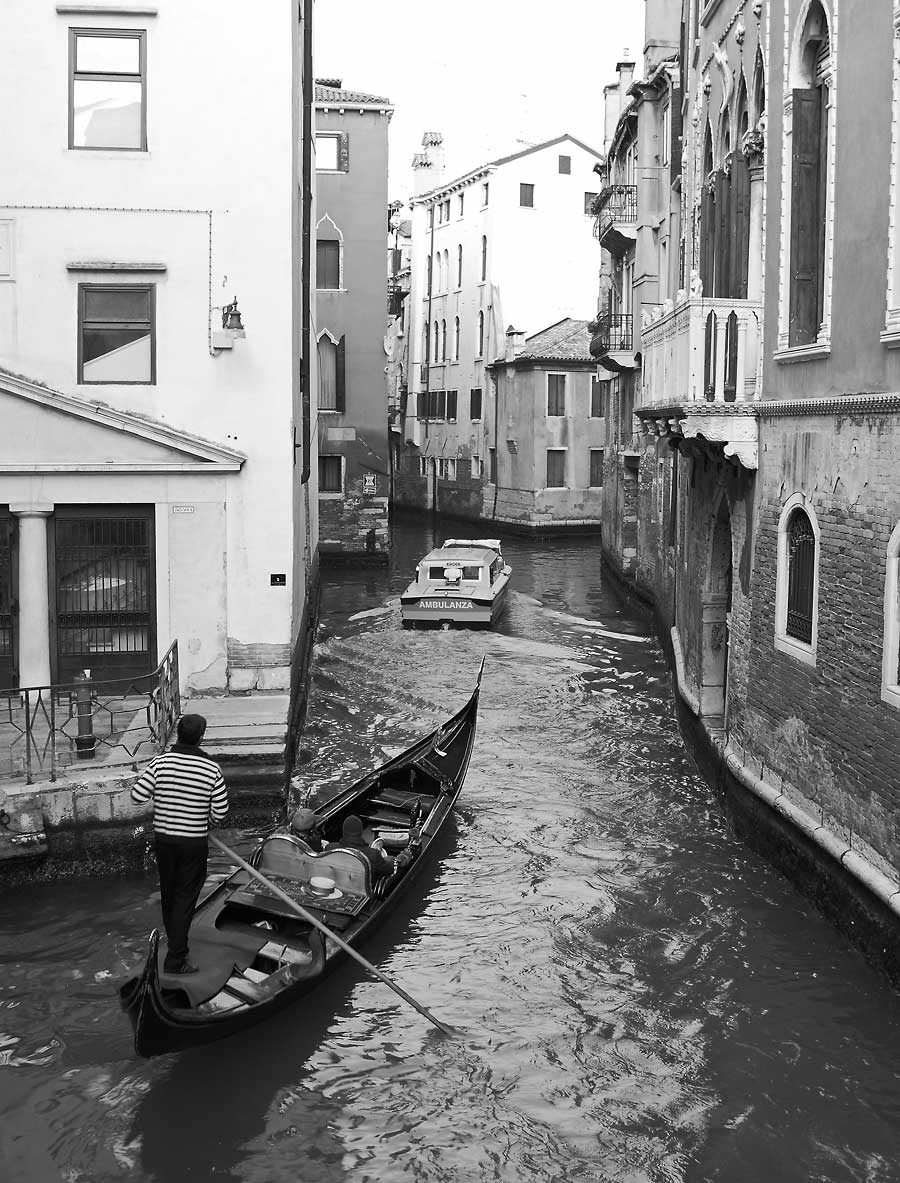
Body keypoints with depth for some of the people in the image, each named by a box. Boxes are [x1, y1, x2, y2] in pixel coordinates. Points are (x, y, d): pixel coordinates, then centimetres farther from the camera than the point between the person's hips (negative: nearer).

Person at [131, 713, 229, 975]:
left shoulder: (161, 762, -9)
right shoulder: (211, 769, -11)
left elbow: (137, 796, -10)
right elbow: (220, 811, -9)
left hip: (164, 838, 3)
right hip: (194, 843, -3)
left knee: (168, 892, 21)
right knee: (185, 897, 4)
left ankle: (174, 941, 40)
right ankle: (175, 959, 3)